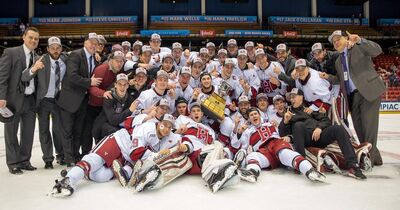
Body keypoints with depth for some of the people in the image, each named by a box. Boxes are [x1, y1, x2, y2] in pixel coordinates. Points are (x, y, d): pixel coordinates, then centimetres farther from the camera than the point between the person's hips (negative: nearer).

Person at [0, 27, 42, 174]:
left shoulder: (37, 58, 10)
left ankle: (25, 161, 25)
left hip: (30, 100, 5)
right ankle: (13, 163, 19)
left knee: (29, 132, 12)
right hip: (14, 99, -5)